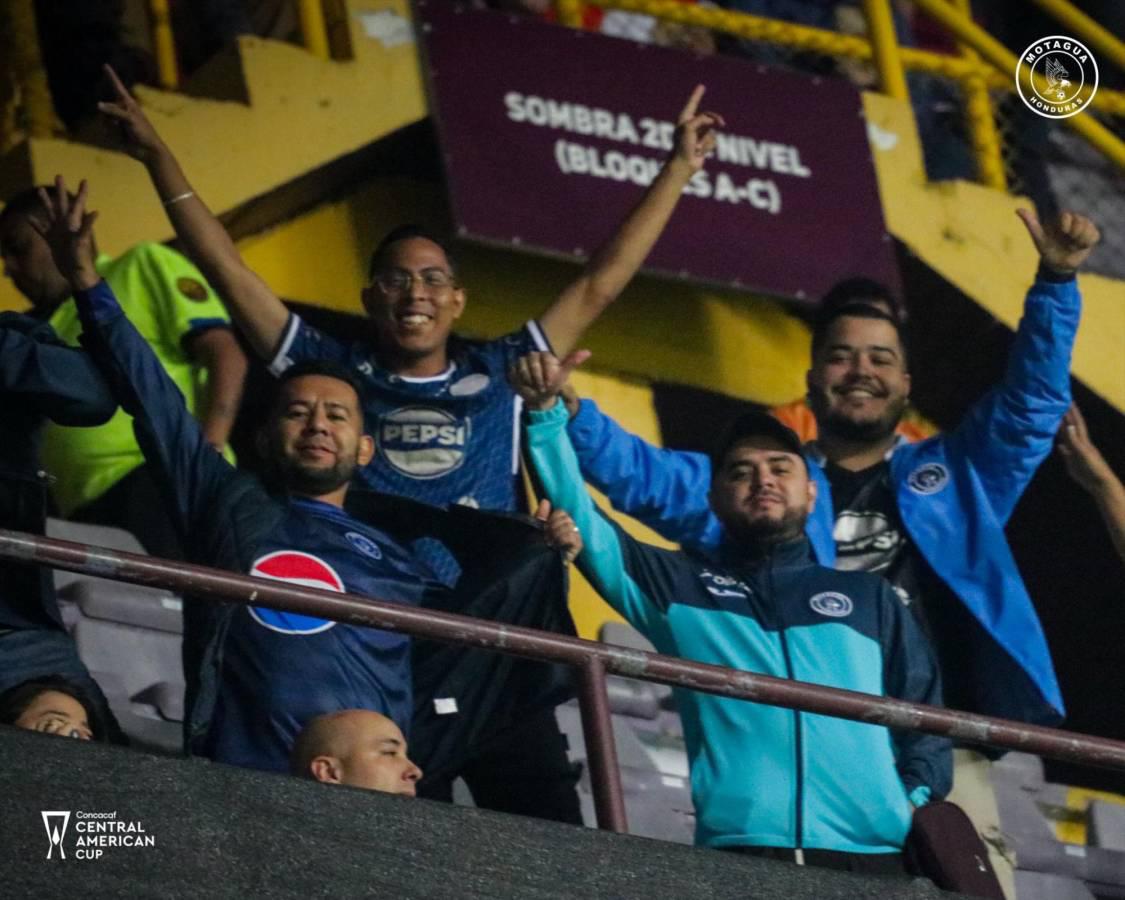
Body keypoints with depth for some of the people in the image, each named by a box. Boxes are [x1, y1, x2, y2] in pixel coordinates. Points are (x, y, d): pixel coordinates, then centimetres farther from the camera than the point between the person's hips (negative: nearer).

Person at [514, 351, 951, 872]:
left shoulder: (868, 596, 24)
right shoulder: (678, 587, 21)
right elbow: (578, 519, 11)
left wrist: (918, 801, 1)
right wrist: (546, 412, -2)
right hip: (737, 853, -2)